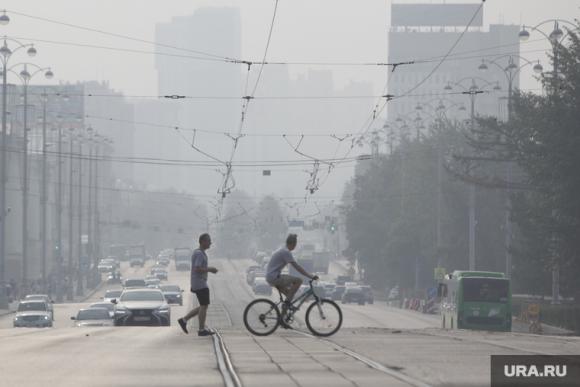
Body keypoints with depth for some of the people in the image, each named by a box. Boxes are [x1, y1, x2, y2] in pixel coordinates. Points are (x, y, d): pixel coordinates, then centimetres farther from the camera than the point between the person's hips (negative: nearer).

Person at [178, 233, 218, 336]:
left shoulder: (198, 253, 16)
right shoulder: (200, 254, -16)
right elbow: (197, 269, -24)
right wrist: (210, 269, -16)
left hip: (197, 284, 10)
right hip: (200, 284, -10)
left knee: (203, 306, 13)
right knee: (204, 306, -4)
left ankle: (184, 320, 13)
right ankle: (202, 330, 0)